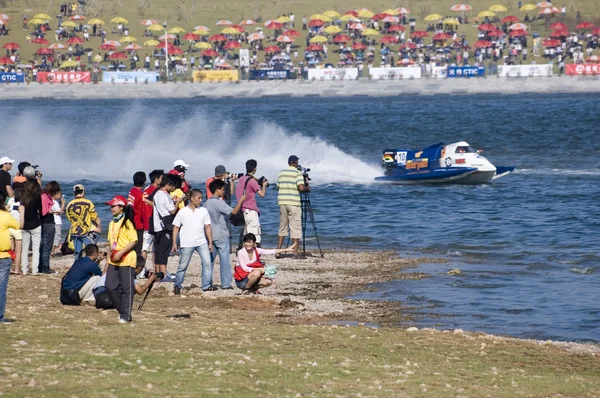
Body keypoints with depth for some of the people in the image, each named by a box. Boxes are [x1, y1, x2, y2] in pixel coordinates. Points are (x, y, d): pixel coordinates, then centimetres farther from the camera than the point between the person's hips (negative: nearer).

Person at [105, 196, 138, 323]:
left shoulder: (127, 222, -9)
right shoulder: (112, 224, 16)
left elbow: (133, 241, -14)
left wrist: (121, 253, -20)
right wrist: (108, 262, 18)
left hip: (126, 261, -8)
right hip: (113, 261, 8)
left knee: (126, 288, -5)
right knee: (110, 287, 3)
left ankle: (125, 316, -1)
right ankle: (123, 311, 16)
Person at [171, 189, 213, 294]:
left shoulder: (203, 211, 4)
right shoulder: (182, 212, -3)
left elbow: (208, 227, 7)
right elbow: (176, 228, 1)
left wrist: (210, 243, 4)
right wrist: (174, 244, -3)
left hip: (202, 242, 3)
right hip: (187, 243, -3)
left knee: (207, 262, -7)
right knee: (183, 266, 4)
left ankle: (207, 285, 1)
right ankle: (177, 286, 17)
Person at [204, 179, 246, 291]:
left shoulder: (207, 203, 8)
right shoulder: (219, 203, -14)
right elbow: (234, 211, -21)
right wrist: (241, 200, -8)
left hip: (210, 235, 7)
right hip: (221, 236, -7)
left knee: (210, 260, 10)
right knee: (224, 260, -2)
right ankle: (226, 284, -2)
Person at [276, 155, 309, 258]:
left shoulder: (281, 173, 10)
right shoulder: (297, 173, -7)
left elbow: (278, 186, 12)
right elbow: (301, 188, -16)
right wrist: (308, 188, 4)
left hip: (282, 202, 5)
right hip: (293, 203, -5)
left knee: (282, 227, 14)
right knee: (295, 228, -1)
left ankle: (278, 250, 11)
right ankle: (295, 252, -4)